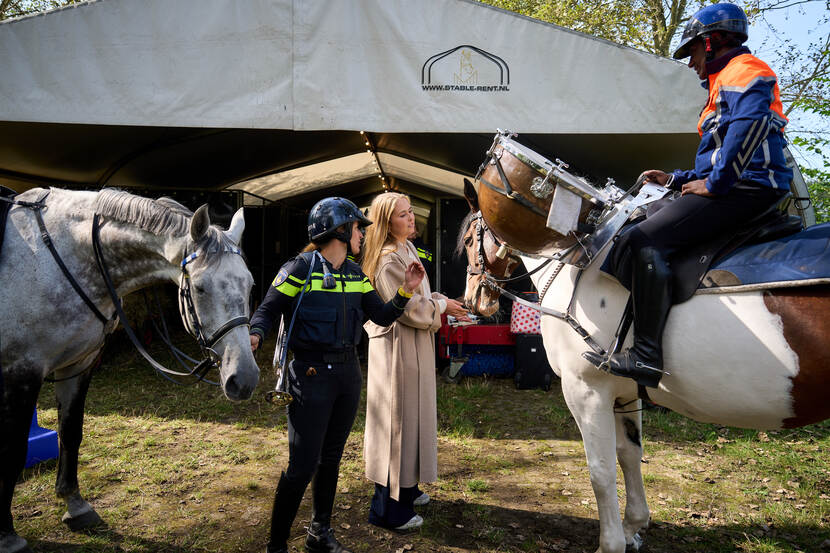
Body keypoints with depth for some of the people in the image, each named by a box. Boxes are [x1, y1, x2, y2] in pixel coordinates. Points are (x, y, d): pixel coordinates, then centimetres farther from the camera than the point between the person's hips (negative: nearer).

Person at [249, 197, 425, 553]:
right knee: (303, 465, -4)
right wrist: (255, 335, -27)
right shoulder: (300, 268, -9)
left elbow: (382, 316, 10)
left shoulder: (356, 274, 10)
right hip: (312, 374, -6)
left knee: (331, 458, 17)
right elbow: (268, 309, -7)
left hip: (348, 373, 7)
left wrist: (405, 292, -5)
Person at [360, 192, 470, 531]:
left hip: (413, 348, 10)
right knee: (399, 420, -1)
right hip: (399, 348, -10)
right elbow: (411, 310, -21)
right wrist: (442, 306, -8)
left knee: (411, 417, 20)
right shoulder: (390, 260, -21)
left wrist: (442, 303, 6)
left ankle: (406, 488, 38)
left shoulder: (407, 249, 11)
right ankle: (390, 509, 14)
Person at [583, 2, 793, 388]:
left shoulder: (743, 69, -2)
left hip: (748, 187, -11)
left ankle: (646, 355, -30)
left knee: (644, 240, -25)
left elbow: (751, 123, -24)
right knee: (646, 228, 16)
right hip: (736, 188, 11)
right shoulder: (724, 84, 30)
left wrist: (713, 183, -22)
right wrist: (675, 180, 21)